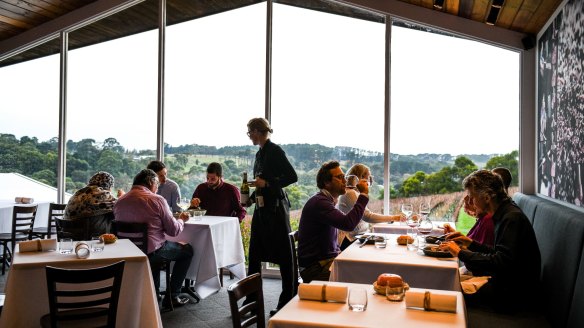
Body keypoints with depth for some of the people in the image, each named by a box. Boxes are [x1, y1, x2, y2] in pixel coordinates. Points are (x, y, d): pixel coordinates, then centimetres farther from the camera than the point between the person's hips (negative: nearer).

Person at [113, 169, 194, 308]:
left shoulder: (119, 202, 3)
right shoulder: (157, 200, -14)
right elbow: (174, 230, -12)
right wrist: (181, 219, 10)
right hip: (151, 251, -7)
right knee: (187, 250, 17)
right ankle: (172, 296, 18)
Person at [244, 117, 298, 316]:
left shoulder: (274, 150, -11)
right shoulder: (260, 153, 14)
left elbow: (292, 176, -17)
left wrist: (266, 183, -21)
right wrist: (250, 198, 14)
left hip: (276, 208, -9)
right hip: (262, 208, 9)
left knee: (283, 255, 0)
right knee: (254, 254, 11)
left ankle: (287, 303, 11)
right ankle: (252, 300, 22)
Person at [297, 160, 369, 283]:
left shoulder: (326, 200, 16)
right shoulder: (319, 202, -17)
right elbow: (348, 224, -29)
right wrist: (363, 195, -21)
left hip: (329, 258, 9)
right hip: (315, 267, -9)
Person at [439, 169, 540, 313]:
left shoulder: (512, 218, -23)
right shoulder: (506, 214, 8)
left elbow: (501, 262, -31)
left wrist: (461, 253, -24)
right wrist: (471, 243, 6)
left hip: (513, 294, -9)